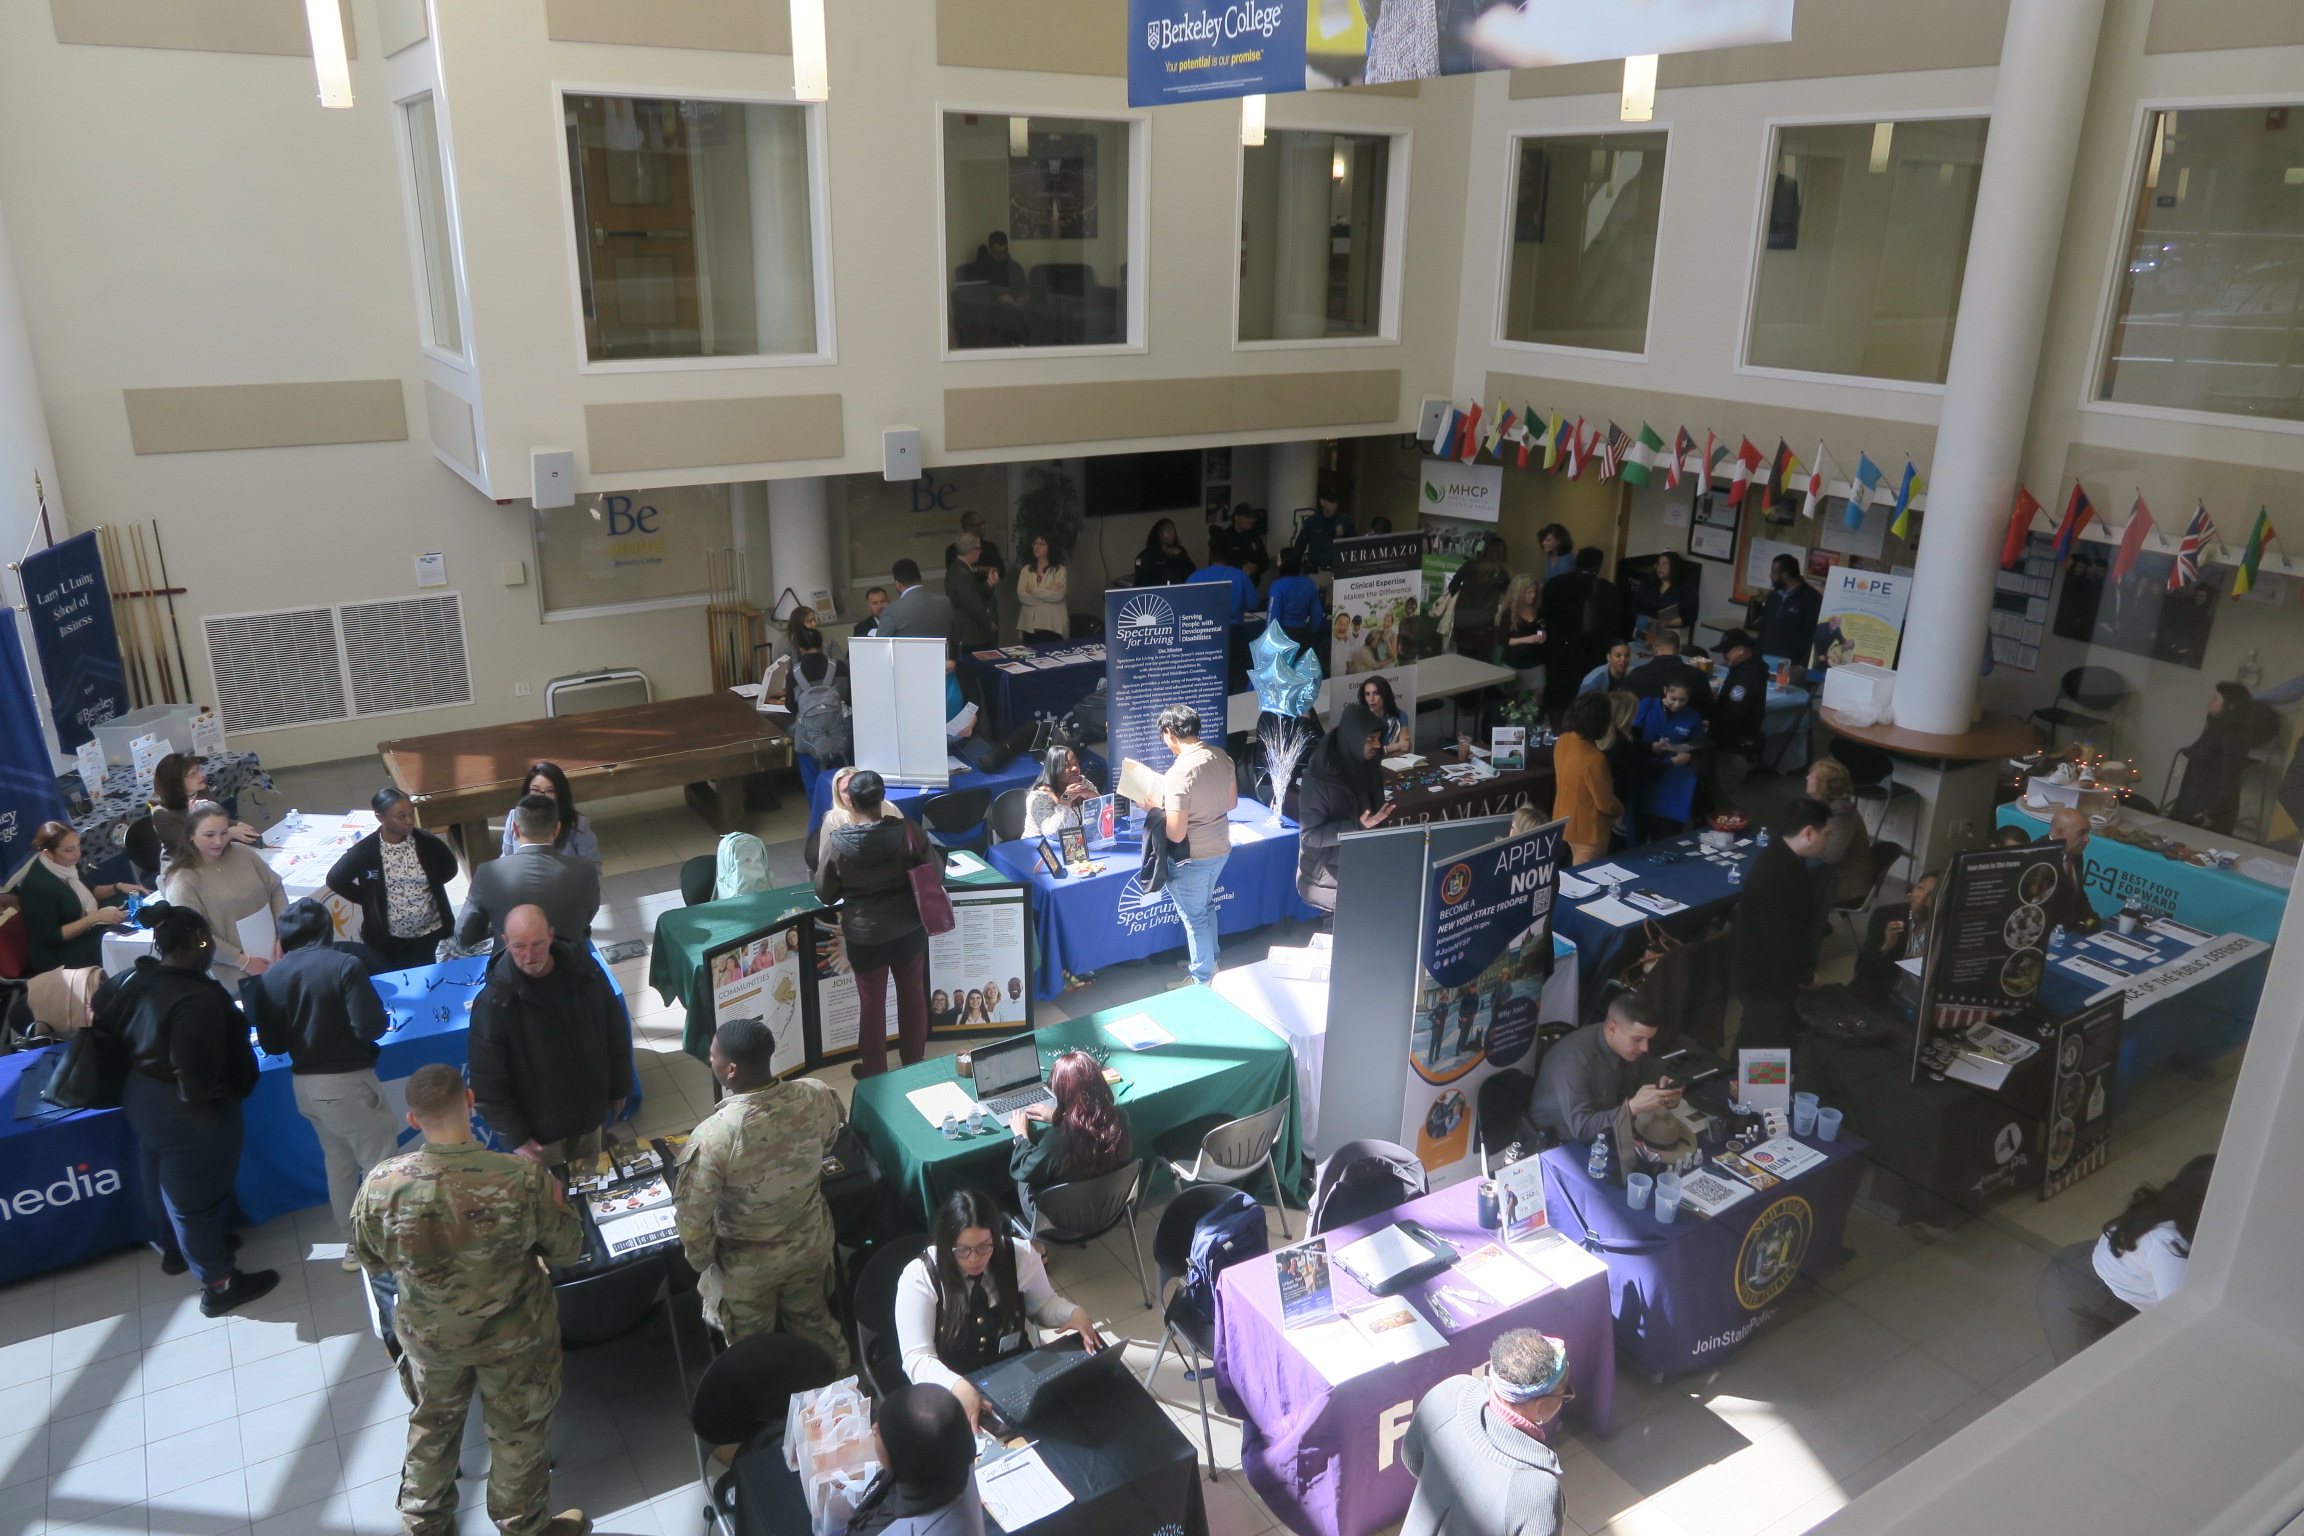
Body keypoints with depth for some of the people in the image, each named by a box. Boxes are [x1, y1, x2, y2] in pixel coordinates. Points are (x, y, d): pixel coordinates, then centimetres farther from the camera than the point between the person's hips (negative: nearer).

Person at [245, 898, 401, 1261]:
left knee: (338, 1160, 21)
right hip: (348, 1081, -6)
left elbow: (272, 1045, 2)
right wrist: (383, 1020, 1)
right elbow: (370, 1027, -20)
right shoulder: (345, 965, -16)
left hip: (305, 1085, 6)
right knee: (381, 1163, 5)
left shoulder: (270, 979, -1)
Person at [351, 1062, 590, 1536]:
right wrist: (555, 1200, 2)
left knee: (432, 1424, 31)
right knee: (518, 1433, 24)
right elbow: (568, 1250, -16)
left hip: (427, 1335, 2)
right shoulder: (524, 1179, -33)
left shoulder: (380, 1184, -26)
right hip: (513, 1337, -2)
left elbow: (370, 1260, -6)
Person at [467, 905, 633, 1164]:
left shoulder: (585, 971, -13)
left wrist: (620, 1089, 6)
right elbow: (488, 1082, -16)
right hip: (539, 1126, -3)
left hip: (590, 1110, 4)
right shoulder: (494, 1004, -24)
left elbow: (616, 1033, 1)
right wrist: (514, 1136, -14)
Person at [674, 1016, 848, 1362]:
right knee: (813, 1322, 31)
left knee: (754, 1349, 26)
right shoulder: (816, 1096, -25)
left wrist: (701, 1260, -4)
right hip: (811, 1242, 4)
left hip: (747, 1265, -4)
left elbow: (692, 1218, -26)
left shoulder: (711, 1137, -37)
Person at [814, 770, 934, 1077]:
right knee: (912, 993, 20)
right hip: (909, 929, 2)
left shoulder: (836, 842, -18)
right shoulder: (906, 831, -17)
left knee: (872, 1001, 15)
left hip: (865, 936, -2)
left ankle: (874, 1071, 30)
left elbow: (825, 894, -7)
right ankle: (915, 1061, 38)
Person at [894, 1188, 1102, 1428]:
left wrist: (1075, 1313, -12)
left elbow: (1043, 1304, 10)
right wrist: (957, 1387, -39)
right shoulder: (920, 1276, -17)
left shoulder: (1020, 1255, -8)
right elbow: (917, 1358, -20)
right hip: (950, 1390, -4)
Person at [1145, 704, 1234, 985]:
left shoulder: (1180, 772, -29)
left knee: (1194, 917, 13)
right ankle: (1209, 960, 47)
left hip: (1193, 859, -7)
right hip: (1220, 849, 7)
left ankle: (1203, 980, 29)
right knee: (1206, 906, 28)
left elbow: (1176, 834, -26)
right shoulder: (1221, 757, -6)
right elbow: (1231, 802, 10)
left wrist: (1158, 808, -9)